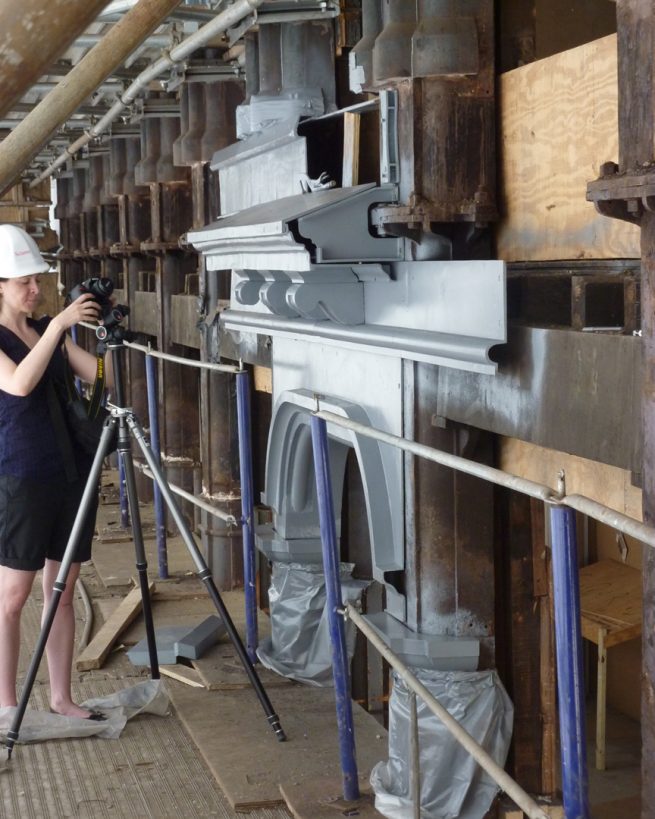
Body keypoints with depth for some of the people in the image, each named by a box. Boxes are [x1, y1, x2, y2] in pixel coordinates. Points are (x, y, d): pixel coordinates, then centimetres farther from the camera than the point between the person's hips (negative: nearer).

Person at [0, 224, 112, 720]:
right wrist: (58, 325, -28)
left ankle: (62, 699, 17)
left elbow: (105, 378, 5)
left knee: (63, 592, 10)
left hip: (72, 472, 6)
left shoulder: (51, 334, 11)